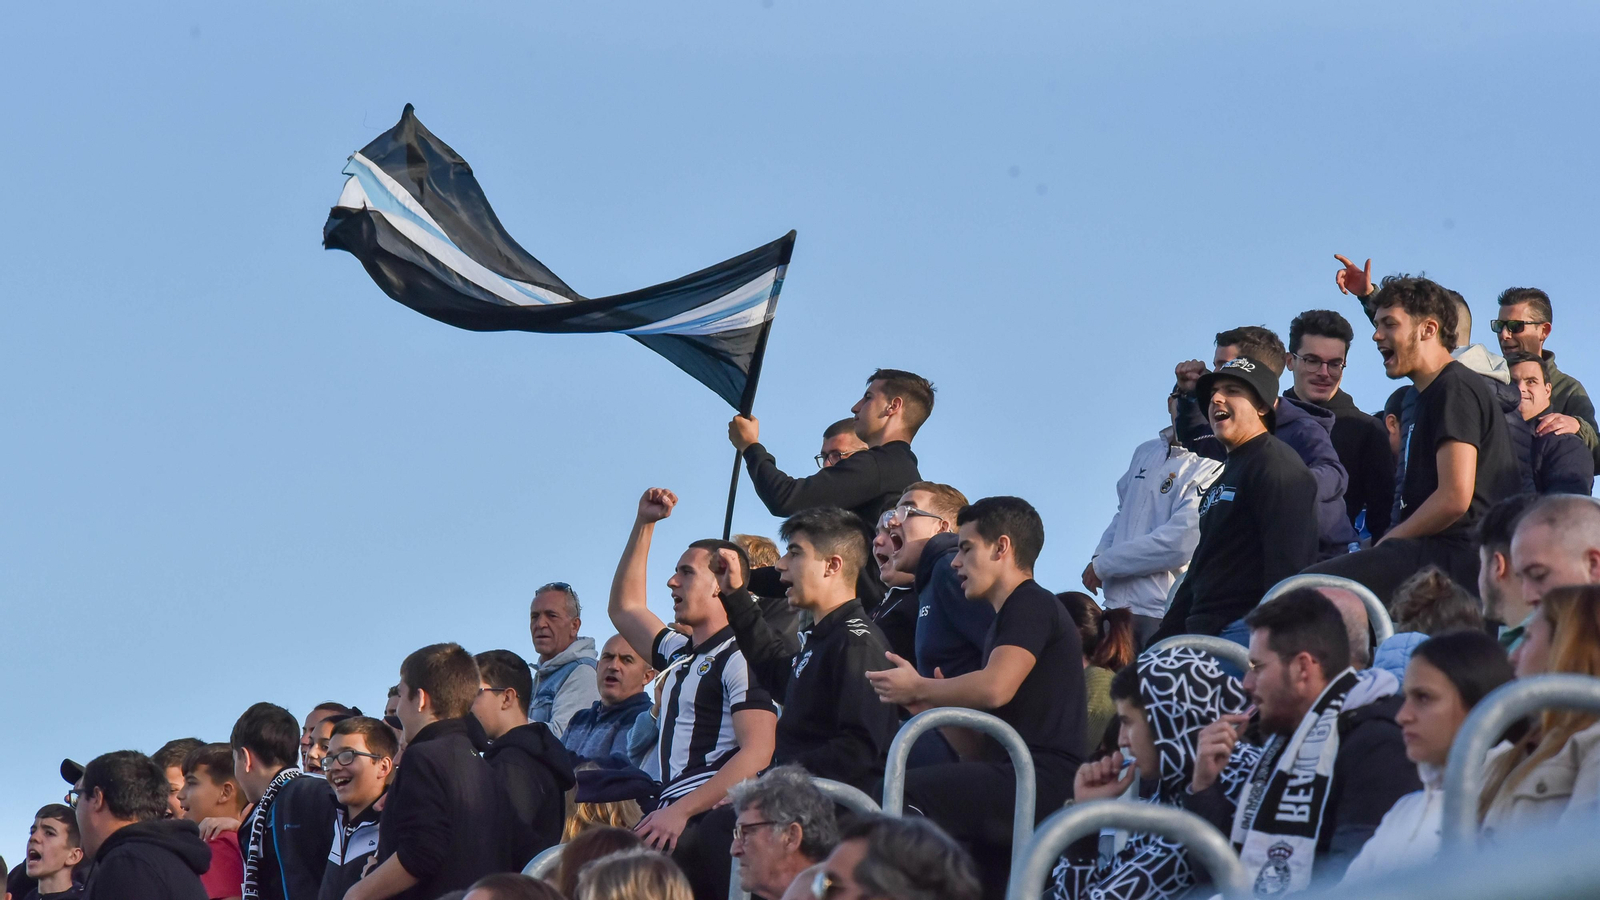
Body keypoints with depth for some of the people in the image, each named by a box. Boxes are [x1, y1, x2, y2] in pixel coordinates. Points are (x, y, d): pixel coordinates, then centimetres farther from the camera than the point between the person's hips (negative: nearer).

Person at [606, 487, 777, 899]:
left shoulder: (739, 657, -3)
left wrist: (682, 811, -22)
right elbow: (625, 608, 45)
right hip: (671, 820, 8)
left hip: (710, 821, -8)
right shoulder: (680, 654, 27)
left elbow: (757, 753, -15)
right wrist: (644, 524, 38)